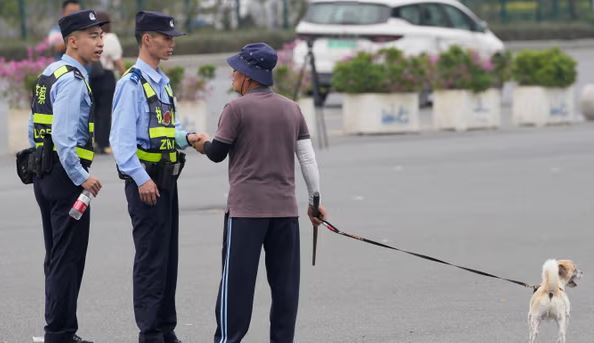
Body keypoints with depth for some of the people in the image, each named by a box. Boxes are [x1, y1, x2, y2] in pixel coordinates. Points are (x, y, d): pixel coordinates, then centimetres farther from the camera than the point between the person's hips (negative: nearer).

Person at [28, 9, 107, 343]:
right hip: (66, 176, -10)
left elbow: (35, 129, 19)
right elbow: (63, 136, -24)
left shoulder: (48, 75, 14)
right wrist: (81, 178, -21)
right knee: (68, 259, -6)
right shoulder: (72, 80, -15)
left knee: (56, 258, 14)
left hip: (45, 174, 10)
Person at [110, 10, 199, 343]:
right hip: (145, 179, -9)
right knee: (151, 259, -6)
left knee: (168, 257, 13)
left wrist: (187, 137, 3)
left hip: (166, 177, 9)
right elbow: (122, 138, -18)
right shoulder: (132, 83, -12)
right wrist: (141, 179, -23)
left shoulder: (163, 83, 15)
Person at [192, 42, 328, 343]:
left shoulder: (237, 108, -7)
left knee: (237, 279, -1)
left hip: (246, 208, -5)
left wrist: (203, 144, 22)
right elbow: (308, 158, 9)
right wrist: (315, 200, 16)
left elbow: (218, 153, -1)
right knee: (285, 281, 7)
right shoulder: (292, 109, 9)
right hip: (285, 207, 5)